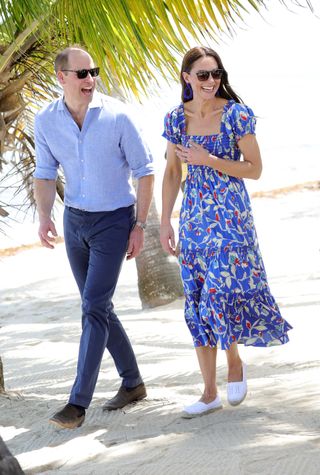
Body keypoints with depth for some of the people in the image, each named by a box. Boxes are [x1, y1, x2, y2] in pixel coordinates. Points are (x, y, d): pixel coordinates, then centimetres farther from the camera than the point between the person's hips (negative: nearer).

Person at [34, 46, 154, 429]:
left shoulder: (116, 116, -16)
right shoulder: (46, 121, -6)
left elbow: (144, 171, -7)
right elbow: (45, 174, 3)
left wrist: (139, 226, -9)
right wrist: (44, 217, -14)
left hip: (114, 221, -5)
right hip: (75, 221, 5)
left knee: (94, 308, -12)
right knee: (99, 307, 12)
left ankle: (78, 402, -11)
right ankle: (132, 383, 27)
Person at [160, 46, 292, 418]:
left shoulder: (237, 115, -8)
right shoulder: (176, 119, 4)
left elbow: (255, 169, -7)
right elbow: (172, 173, 11)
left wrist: (209, 161, -17)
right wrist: (165, 222, 7)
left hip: (230, 219, -4)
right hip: (194, 219, 4)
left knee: (220, 293, -15)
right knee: (197, 303, 5)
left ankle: (235, 361, 16)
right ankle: (210, 393, 13)